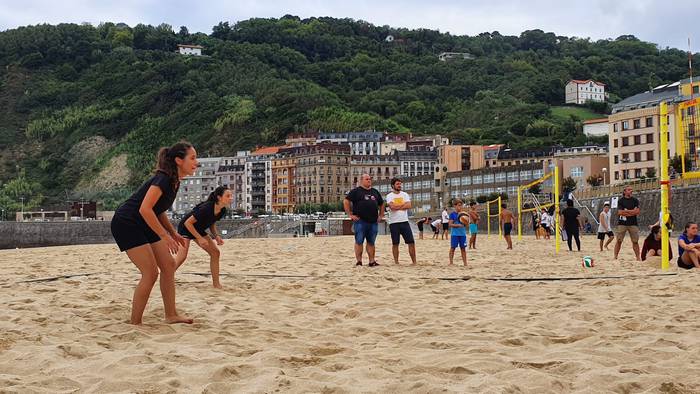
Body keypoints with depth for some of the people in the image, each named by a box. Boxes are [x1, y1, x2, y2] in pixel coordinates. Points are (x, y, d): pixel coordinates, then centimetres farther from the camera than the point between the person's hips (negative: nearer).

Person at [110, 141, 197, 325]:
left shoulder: (174, 182, 6)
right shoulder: (163, 179, -22)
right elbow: (145, 209, -31)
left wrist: (173, 233, 13)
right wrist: (165, 236, -28)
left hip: (144, 226, 10)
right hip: (126, 224, -10)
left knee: (168, 265, 5)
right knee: (151, 273, -11)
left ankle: (171, 315, 13)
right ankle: (135, 323, 0)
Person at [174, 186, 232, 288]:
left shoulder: (222, 211, -11)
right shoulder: (206, 208, -35)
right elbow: (188, 222, -29)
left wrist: (216, 236, -10)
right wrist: (199, 238, -28)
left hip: (199, 230, 8)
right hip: (185, 229, -8)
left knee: (215, 252, 0)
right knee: (182, 257, -22)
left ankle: (216, 284, 6)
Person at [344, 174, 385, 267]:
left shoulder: (375, 192, 17)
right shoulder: (356, 191, 0)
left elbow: (381, 204, 28)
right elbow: (346, 201, -5)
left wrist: (381, 215, 17)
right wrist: (350, 215, -9)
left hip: (373, 222, 5)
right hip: (360, 221, -5)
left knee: (371, 242, 9)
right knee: (359, 242, -3)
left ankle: (372, 261, 13)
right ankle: (359, 262, 1)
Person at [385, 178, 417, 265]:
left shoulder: (405, 194, 10)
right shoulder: (389, 196, 0)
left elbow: (409, 205, -5)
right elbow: (392, 207, -17)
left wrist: (397, 206, -9)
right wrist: (403, 205, -8)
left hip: (404, 221, 3)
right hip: (394, 223, -3)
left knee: (411, 242, -1)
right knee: (395, 244, 4)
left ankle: (414, 262, 5)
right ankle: (396, 262, 12)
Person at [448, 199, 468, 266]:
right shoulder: (452, 214, -5)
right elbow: (450, 224, -11)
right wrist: (458, 225, -22)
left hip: (462, 233, 4)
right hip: (454, 234, -4)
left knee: (463, 248, 8)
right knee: (452, 248, 1)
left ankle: (465, 263, 12)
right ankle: (451, 263, 7)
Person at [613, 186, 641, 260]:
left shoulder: (635, 200, 9)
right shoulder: (621, 201, 4)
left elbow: (637, 212, -2)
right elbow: (620, 212, -8)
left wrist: (626, 211, -8)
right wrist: (632, 211, -6)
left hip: (633, 223, 2)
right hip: (622, 223, -2)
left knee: (635, 241, 2)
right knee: (619, 241, -2)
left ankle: (638, 257, 6)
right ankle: (615, 257, 2)